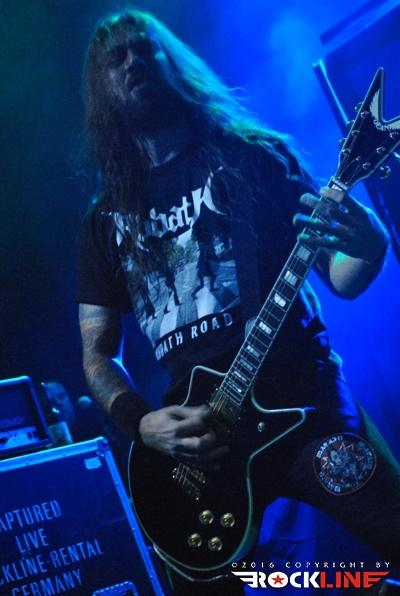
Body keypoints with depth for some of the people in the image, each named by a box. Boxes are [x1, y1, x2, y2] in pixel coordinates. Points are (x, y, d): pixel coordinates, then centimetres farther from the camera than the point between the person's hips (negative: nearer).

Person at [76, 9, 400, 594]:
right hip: (193, 434, 2)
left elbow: (341, 277, 4)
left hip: (304, 403, -2)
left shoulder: (255, 158, 7)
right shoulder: (106, 220, 14)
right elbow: (98, 352, 15)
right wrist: (141, 424, -5)